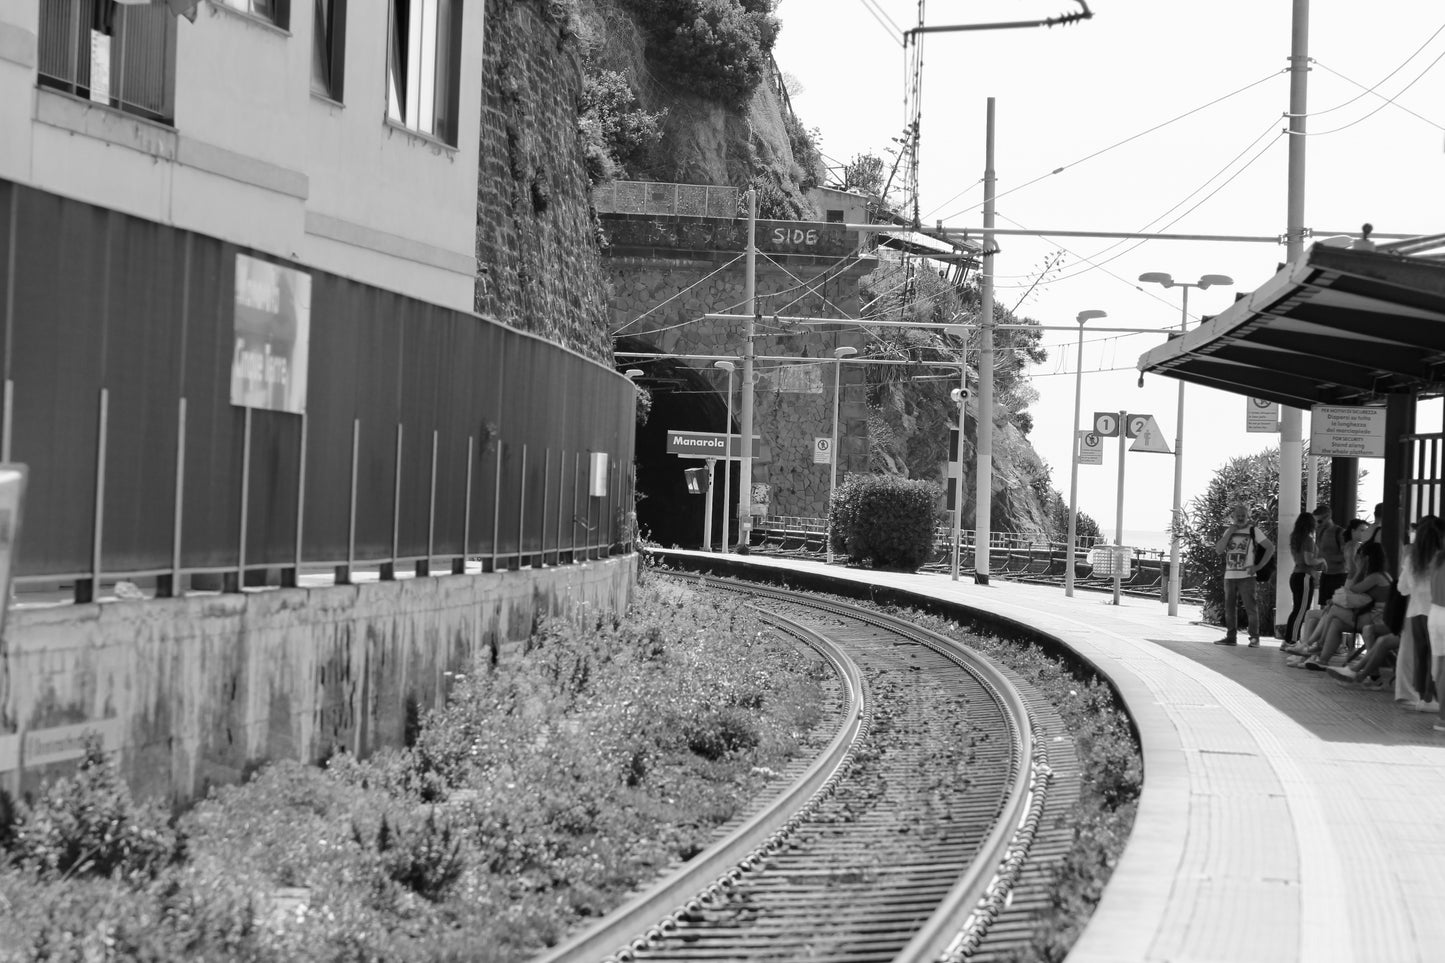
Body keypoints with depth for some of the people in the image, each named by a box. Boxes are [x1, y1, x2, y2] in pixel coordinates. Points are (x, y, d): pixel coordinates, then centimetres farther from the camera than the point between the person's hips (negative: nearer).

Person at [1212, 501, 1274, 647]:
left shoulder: (1253, 530, -1)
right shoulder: (1229, 531, 12)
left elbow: (1270, 547, -2)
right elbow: (1218, 550, 3)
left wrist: (1258, 566, -7)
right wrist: (1229, 533, -5)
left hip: (1246, 576, -5)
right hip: (1229, 576, 5)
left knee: (1251, 607, -8)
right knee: (1229, 608, 8)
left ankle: (1254, 638, -7)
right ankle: (1231, 636, 15)